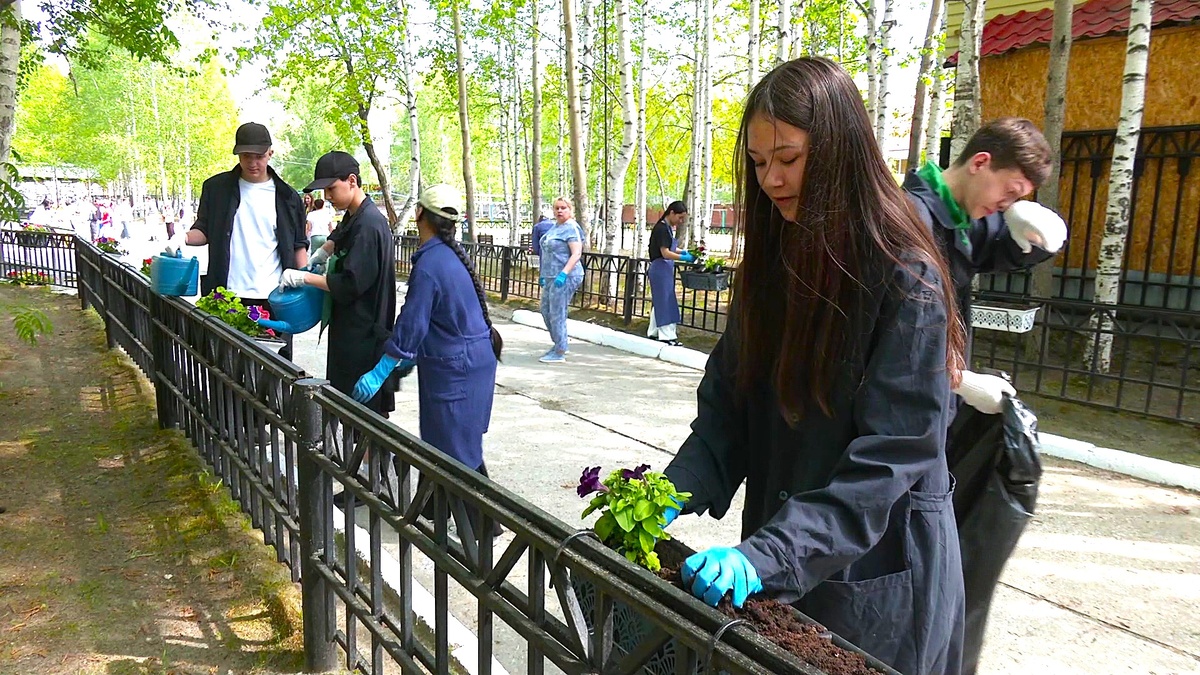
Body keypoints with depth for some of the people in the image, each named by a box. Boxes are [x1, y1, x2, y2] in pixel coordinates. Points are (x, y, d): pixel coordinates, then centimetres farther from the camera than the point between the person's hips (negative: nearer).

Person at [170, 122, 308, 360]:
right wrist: (185, 237, -11)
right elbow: (204, 230, 12)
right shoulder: (217, 188, 6)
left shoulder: (286, 196, 7)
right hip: (229, 297, 0)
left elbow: (298, 245, 11)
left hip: (275, 298, 0)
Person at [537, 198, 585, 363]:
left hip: (565, 278, -10)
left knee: (557, 314, -7)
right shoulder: (554, 227, 16)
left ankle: (559, 353, 2)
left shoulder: (571, 228, -12)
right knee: (546, 311, 15)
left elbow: (576, 254, -20)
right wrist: (543, 274, 23)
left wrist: (563, 274, -29)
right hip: (551, 276, 10)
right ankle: (559, 344, 28)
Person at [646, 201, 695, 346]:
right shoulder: (661, 228, -17)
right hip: (660, 269, -10)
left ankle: (653, 332, 23)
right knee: (665, 302, -6)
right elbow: (665, 253, -21)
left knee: (658, 302, 15)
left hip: (664, 270, 10)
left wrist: (683, 252, 5)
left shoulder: (668, 228, 12)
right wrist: (685, 258, -25)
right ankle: (667, 336, -1)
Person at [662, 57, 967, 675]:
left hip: (876, 571, -5)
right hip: (776, 540, 6)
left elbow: (892, 453, -23)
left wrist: (769, 554, -31)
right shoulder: (771, 262, 1)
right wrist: (674, 494, -16)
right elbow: (726, 402, -1)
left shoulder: (906, 280, -18)